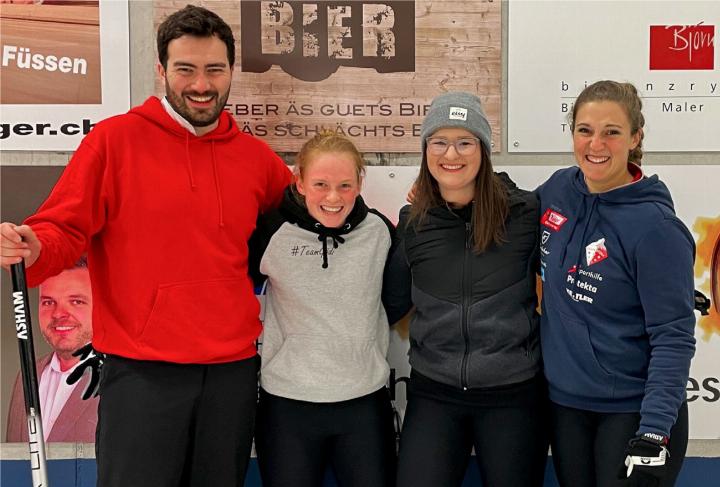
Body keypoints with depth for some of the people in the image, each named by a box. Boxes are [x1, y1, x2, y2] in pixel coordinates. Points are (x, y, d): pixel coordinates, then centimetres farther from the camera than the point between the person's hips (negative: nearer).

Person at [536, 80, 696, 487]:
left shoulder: (655, 225, -19)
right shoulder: (558, 190, -2)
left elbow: (673, 338, -18)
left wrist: (653, 433, -24)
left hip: (634, 410, -5)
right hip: (565, 402, 6)